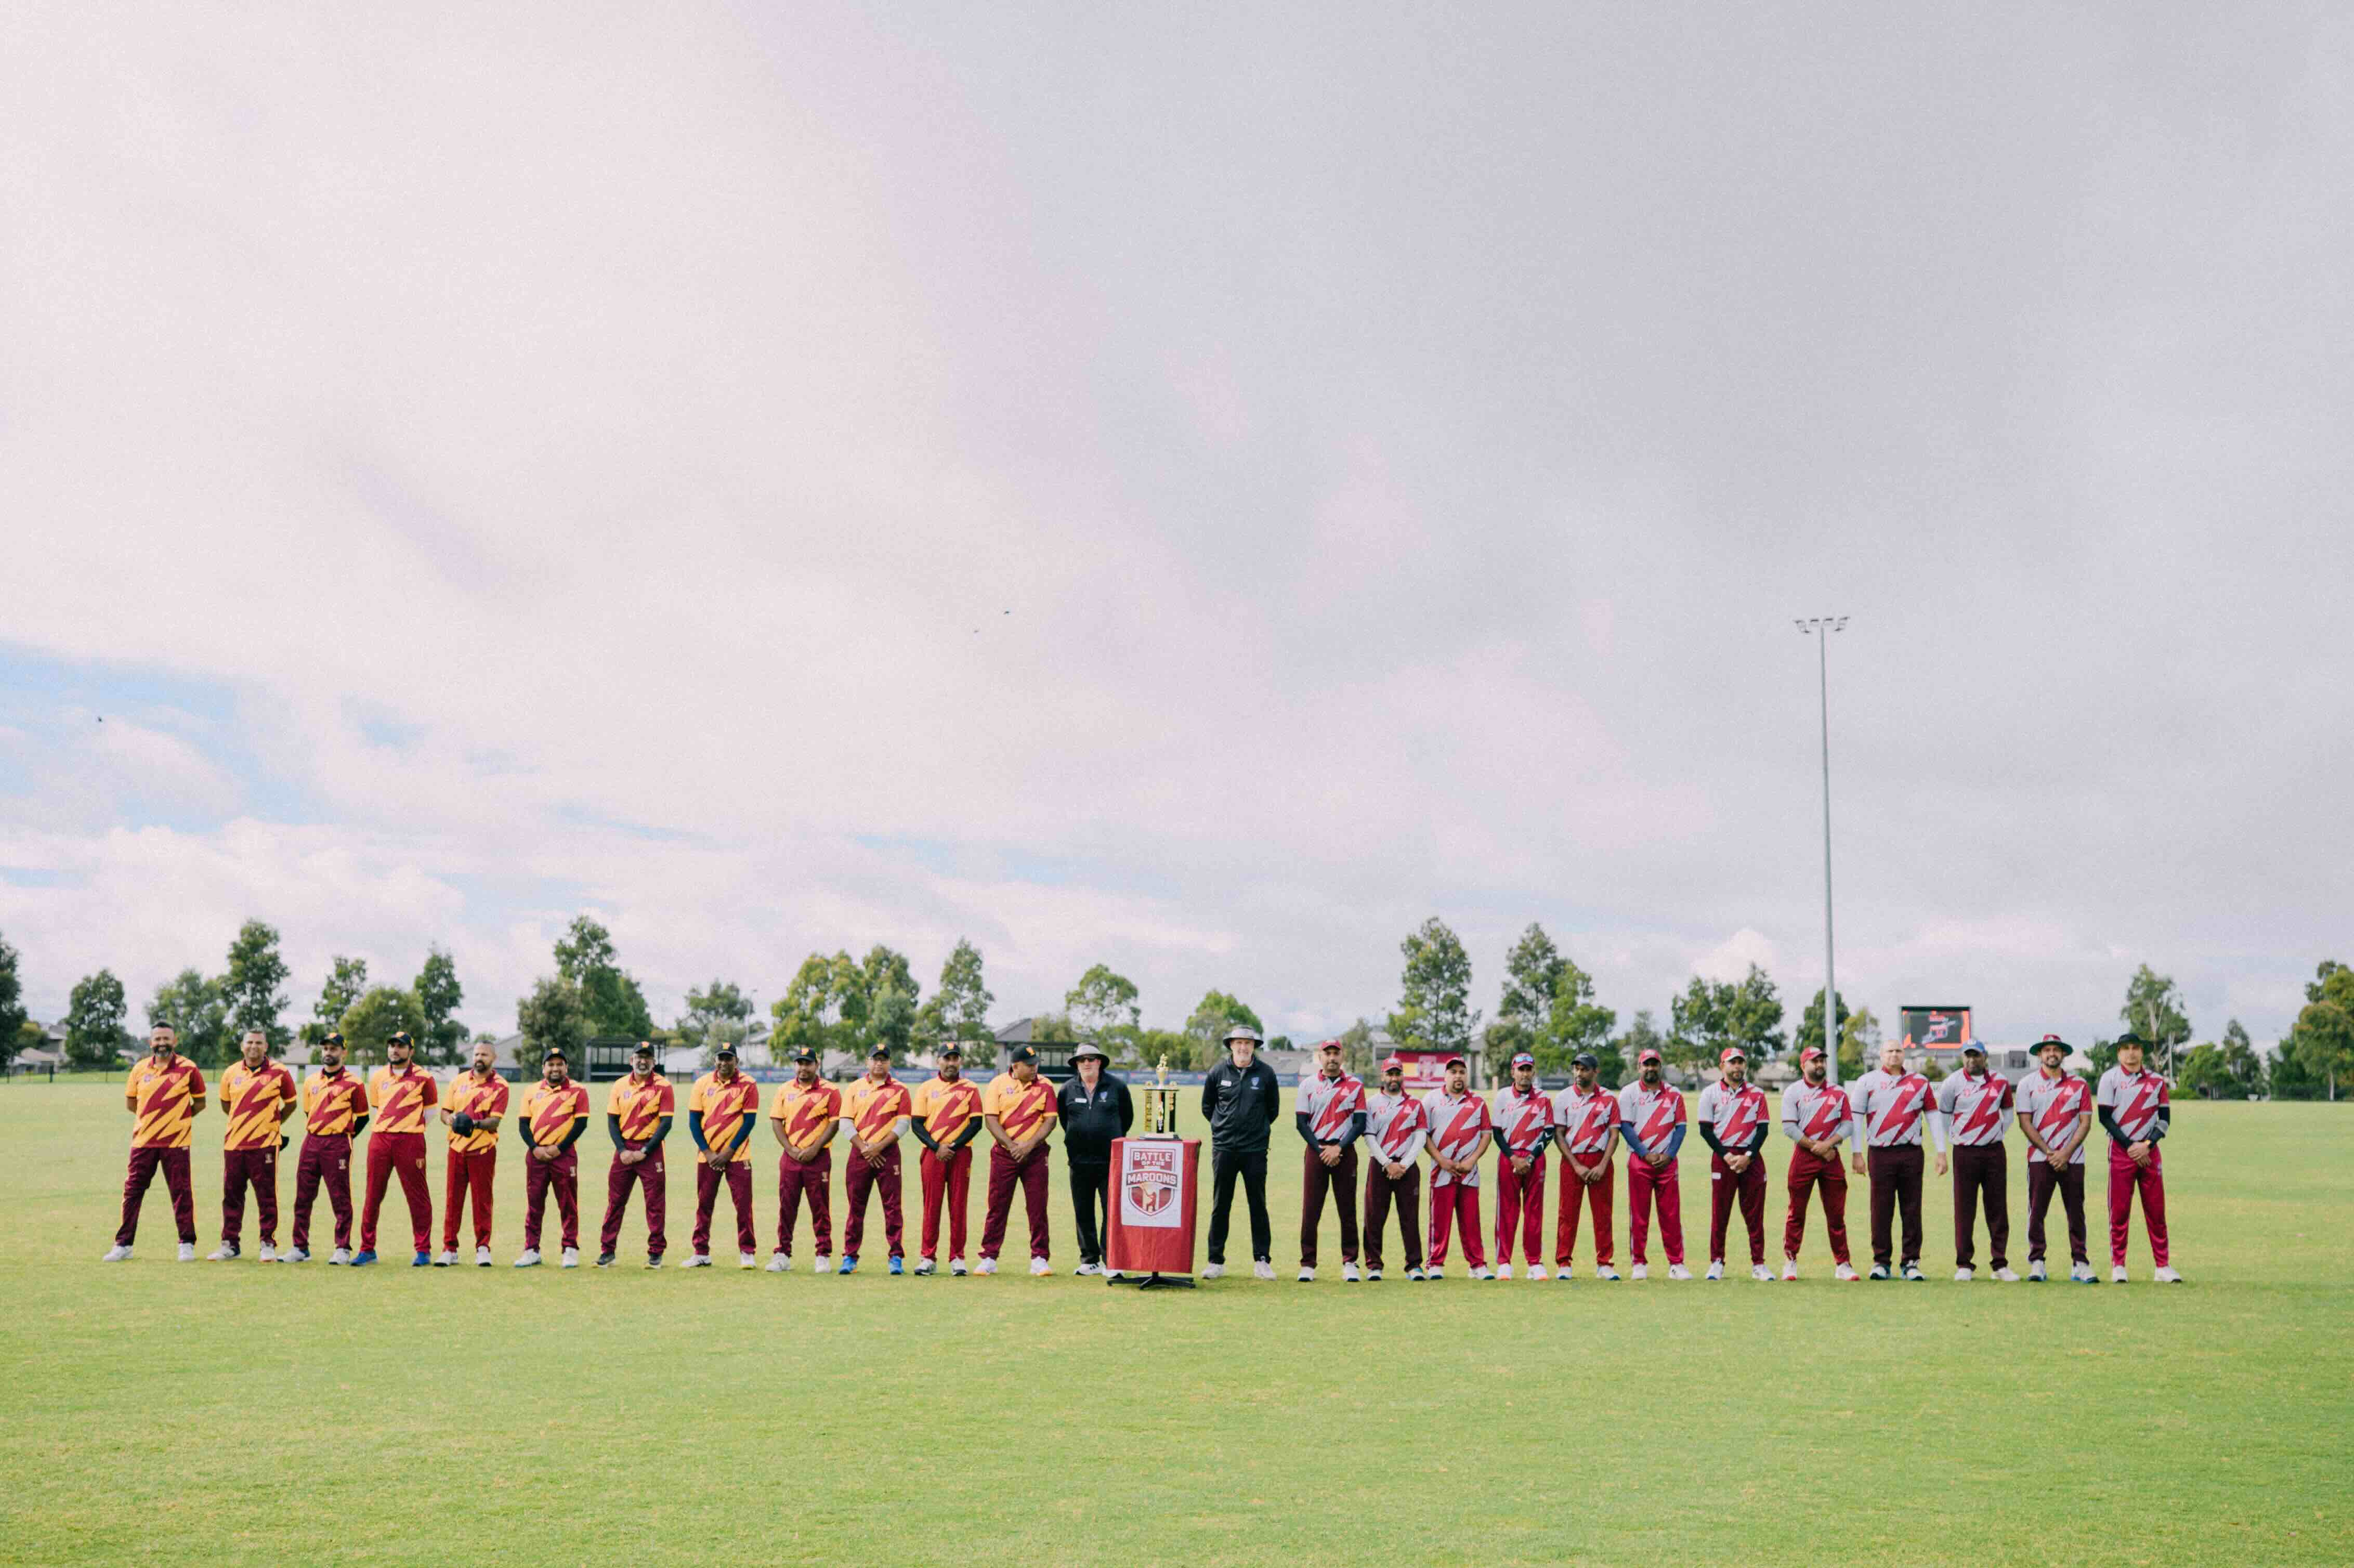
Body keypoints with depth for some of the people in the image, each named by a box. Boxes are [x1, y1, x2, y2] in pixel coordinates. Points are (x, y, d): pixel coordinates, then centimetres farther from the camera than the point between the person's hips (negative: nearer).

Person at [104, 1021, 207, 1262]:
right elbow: (130, 1102, 17)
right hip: (143, 1141, 3)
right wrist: (154, 1116, 9)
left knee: (181, 1193, 0)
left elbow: (200, 1102, 7)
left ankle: (187, 1245, 9)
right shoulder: (140, 1069, 5)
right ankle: (123, 1245, 13)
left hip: (175, 1142, -3)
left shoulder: (188, 1069, -3)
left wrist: (179, 1117, -1)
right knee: (132, 1191, 5)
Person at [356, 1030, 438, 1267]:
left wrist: (420, 1148, 0)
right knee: (373, 1196, 6)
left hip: (409, 1141, -4)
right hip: (380, 1139, 4)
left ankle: (424, 1251, 4)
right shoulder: (378, 1077, 13)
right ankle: (367, 1249, 14)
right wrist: (384, 1133, 10)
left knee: (418, 1197, -1)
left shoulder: (423, 1078, 1)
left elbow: (429, 1114, 4)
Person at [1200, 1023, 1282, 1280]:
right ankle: (1216, 1261, 11)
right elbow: (1207, 1107, 14)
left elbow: (1273, 1108, 12)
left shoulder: (1266, 1073, 0)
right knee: (1220, 1207, 5)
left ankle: (1262, 1261, 9)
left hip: (1255, 1150, -1)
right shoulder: (1218, 1073, 1)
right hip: (1224, 1148, 1)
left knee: (1258, 1206, 3)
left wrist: (1258, 1129, 10)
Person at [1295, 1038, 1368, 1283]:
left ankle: (1349, 1263, 6)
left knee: (1348, 1209, 0)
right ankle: (1308, 1264, 3)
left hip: (1344, 1151, 0)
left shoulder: (1355, 1085, 5)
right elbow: (1301, 1122, 2)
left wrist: (1338, 1148, -10)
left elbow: (1360, 1123, 1)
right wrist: (1321, 1150, -8)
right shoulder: (1308, 1085, 6)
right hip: (1316, 1150, 0)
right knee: (1310, 1209, -2)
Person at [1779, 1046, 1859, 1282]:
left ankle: (1843, 1265, 6)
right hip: (1803, 1156, -2)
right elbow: (1789, 1128, -5)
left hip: (1831, 1156, 2)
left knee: (1836, 1214, 3)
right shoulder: (1793, 1092, 4)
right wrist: (1815, 1146, -10)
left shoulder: (1838, 1093, 13)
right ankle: (1790, 1262, 8)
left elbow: (1848, 1123, 6)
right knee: (1797, 1212, 0)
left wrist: (1828, 1144, -9)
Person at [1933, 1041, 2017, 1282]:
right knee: (1964, 1210, -1)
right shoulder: (1953, 1082, -2)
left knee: (1998, 1209, 4)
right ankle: (1964, 1265, 5)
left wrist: (2001, 1134, 13)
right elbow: (1942, 1114, 7)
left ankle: (2000, 1264, 11)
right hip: (1965, 1152, -2)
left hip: (1995, 1151, 2)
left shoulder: (2000, 1081, 5)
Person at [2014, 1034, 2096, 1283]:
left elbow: (2085, 1123, 3)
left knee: (2076, 1213, 3)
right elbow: (2025, 1123, -1)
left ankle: (2080, 1264, 8)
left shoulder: (2079, 1085, 7)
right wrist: (2050, 1153, -9)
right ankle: (2036, 1263, 4)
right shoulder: (2028, 1084, 4)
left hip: (2072, 1159, 1)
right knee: (2037, 1212, -1)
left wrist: (2065, 1153, -9)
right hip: (2040, 1158, -1)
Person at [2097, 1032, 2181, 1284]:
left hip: (2149, 1150, 3)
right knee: (2119, 1210, -2)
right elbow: (2105, 1118, -5)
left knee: (2157, 1211, 3)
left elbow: (2165, 1118, 7)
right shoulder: (2110, 1078, 0)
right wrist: (2131, 1146, -11)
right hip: (2121, 1150, -3)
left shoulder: (2157, 1081, 9)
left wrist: (2147, 1145, -8)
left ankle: (2163, 1267, 7)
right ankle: (2118, 1267, 4)